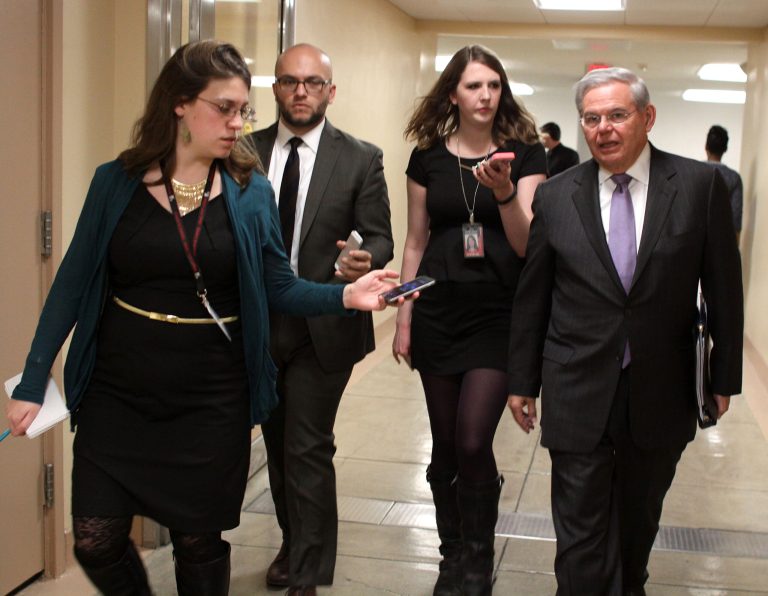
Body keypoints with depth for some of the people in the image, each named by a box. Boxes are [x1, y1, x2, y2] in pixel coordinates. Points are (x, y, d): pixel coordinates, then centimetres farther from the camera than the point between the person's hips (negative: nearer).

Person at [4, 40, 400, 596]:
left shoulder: (251, 191, -2)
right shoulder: (117, 181, -3)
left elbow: (280, 287, 2)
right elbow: (74, 283, 1)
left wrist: (345, 295, -17)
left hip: (211, 403, 0)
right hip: (116, 396, 1)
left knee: (200, 543, 10)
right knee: (96, 541, 4)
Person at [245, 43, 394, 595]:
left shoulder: (362, 158, -3)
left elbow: (380, 238, -2)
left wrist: (365, 261, -25)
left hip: (322, 327, -4)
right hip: (258, 324, 4)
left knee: (308, 451, -4)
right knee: (278, 444, 18)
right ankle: (293, 542, 39)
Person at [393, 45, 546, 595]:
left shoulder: (525, 154, -1)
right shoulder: (428, 157, 5)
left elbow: (527, 244, -8)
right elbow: (416, 242, 10)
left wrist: (504, 192, -25)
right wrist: (403, 318, 8)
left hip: (497, 316, -2)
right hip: (438, 314, 3)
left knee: (473, 442, -12)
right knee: (446, 445, 9)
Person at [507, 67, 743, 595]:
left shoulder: (701, 185, -5)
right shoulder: (556, 196, -1)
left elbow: (724, 288, 1)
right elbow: (531, 297, 4)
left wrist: (725, 375, 3)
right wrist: (523, 380, 6)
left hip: (661, 394, 1)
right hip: (578, 394, 0)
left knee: (639, 519, 21)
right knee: (581, 536, 2)